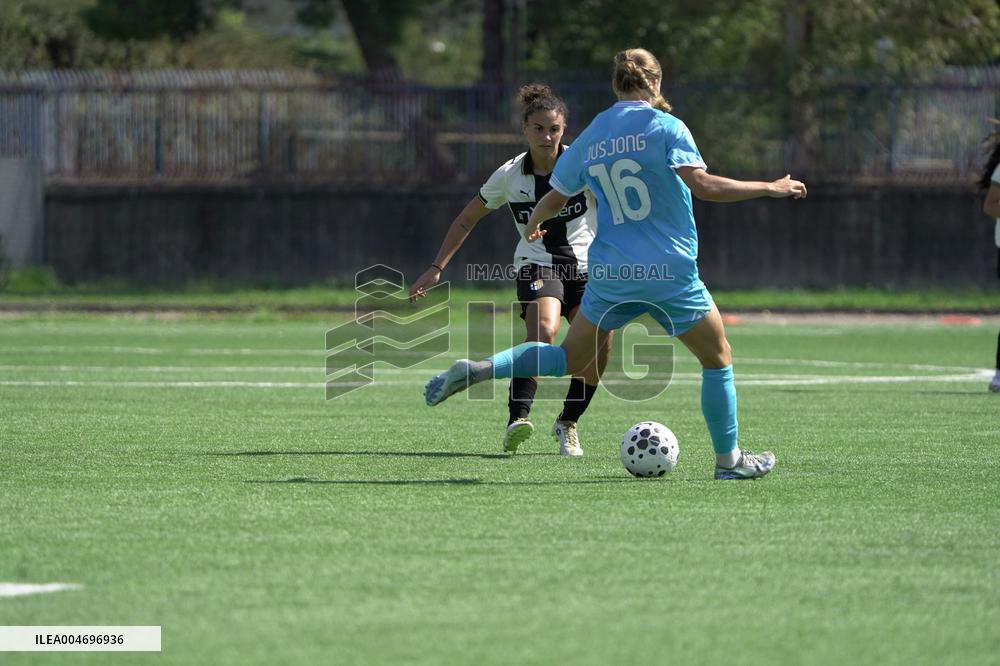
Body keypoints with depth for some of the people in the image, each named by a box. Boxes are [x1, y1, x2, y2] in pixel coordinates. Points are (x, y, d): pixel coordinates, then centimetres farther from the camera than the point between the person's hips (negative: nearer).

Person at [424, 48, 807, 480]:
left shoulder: (589, 139, 9)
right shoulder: (664, 126, -7)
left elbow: (553, 199, 17)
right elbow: (702, 184, -18)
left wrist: (531, 229, 38)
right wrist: (769, 188, -10)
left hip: (609, 275, 5)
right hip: (670, 273, -5)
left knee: (571, 359, 17)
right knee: (717, 360, 12)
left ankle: (476, 371, 0)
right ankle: (728, 459, 16)